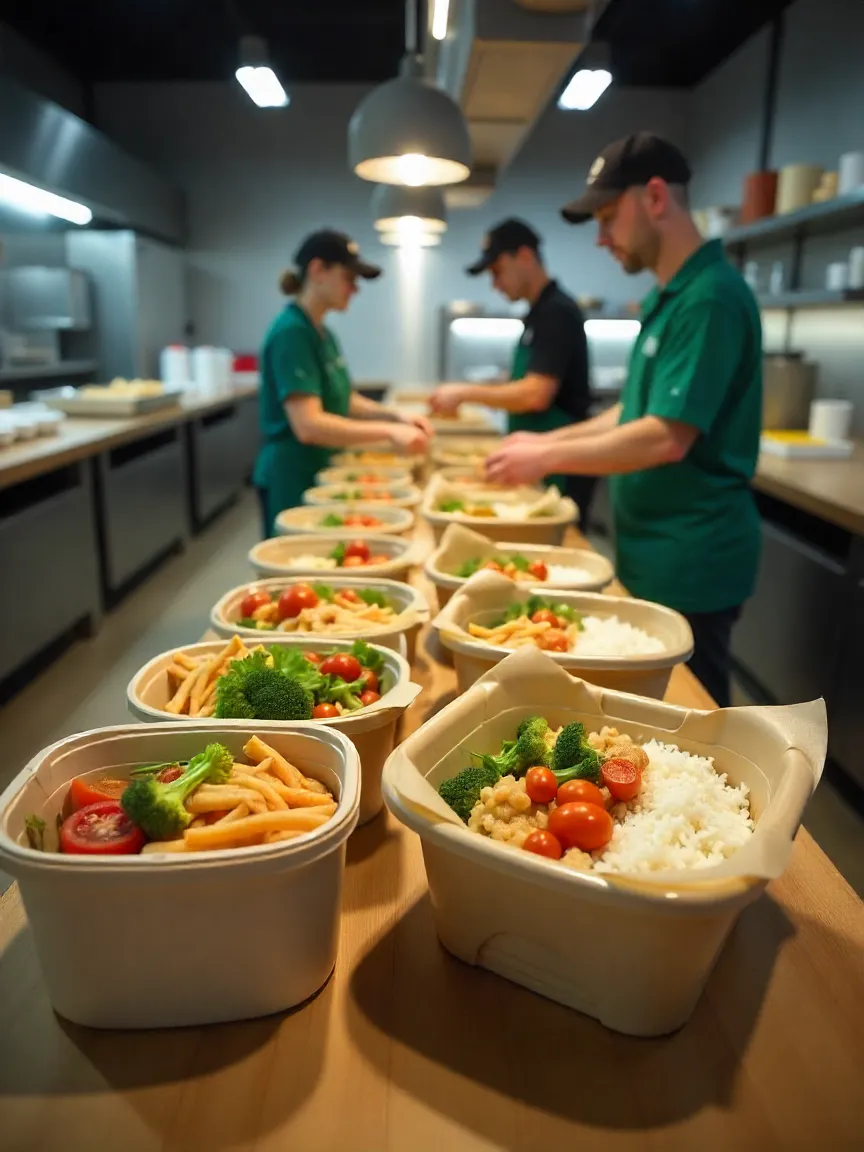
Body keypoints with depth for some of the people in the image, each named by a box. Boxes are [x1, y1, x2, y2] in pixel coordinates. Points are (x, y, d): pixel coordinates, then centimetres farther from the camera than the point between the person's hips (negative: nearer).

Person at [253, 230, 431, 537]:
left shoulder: (322, 333, 9)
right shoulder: (292, 332, -18)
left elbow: (344, 402, 16)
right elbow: (308, 425, -27)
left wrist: (396, 416, -1)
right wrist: (388, 431, -27)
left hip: (320, 474, 9)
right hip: (292, 478, -9)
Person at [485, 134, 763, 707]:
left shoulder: (711, 297, -18)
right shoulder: (668, 296, 11)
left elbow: (668, 438, -24)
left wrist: (548, 458, -15)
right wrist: (549, 441, 8)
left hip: (691, 565, -9)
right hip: (656, 555, 9)